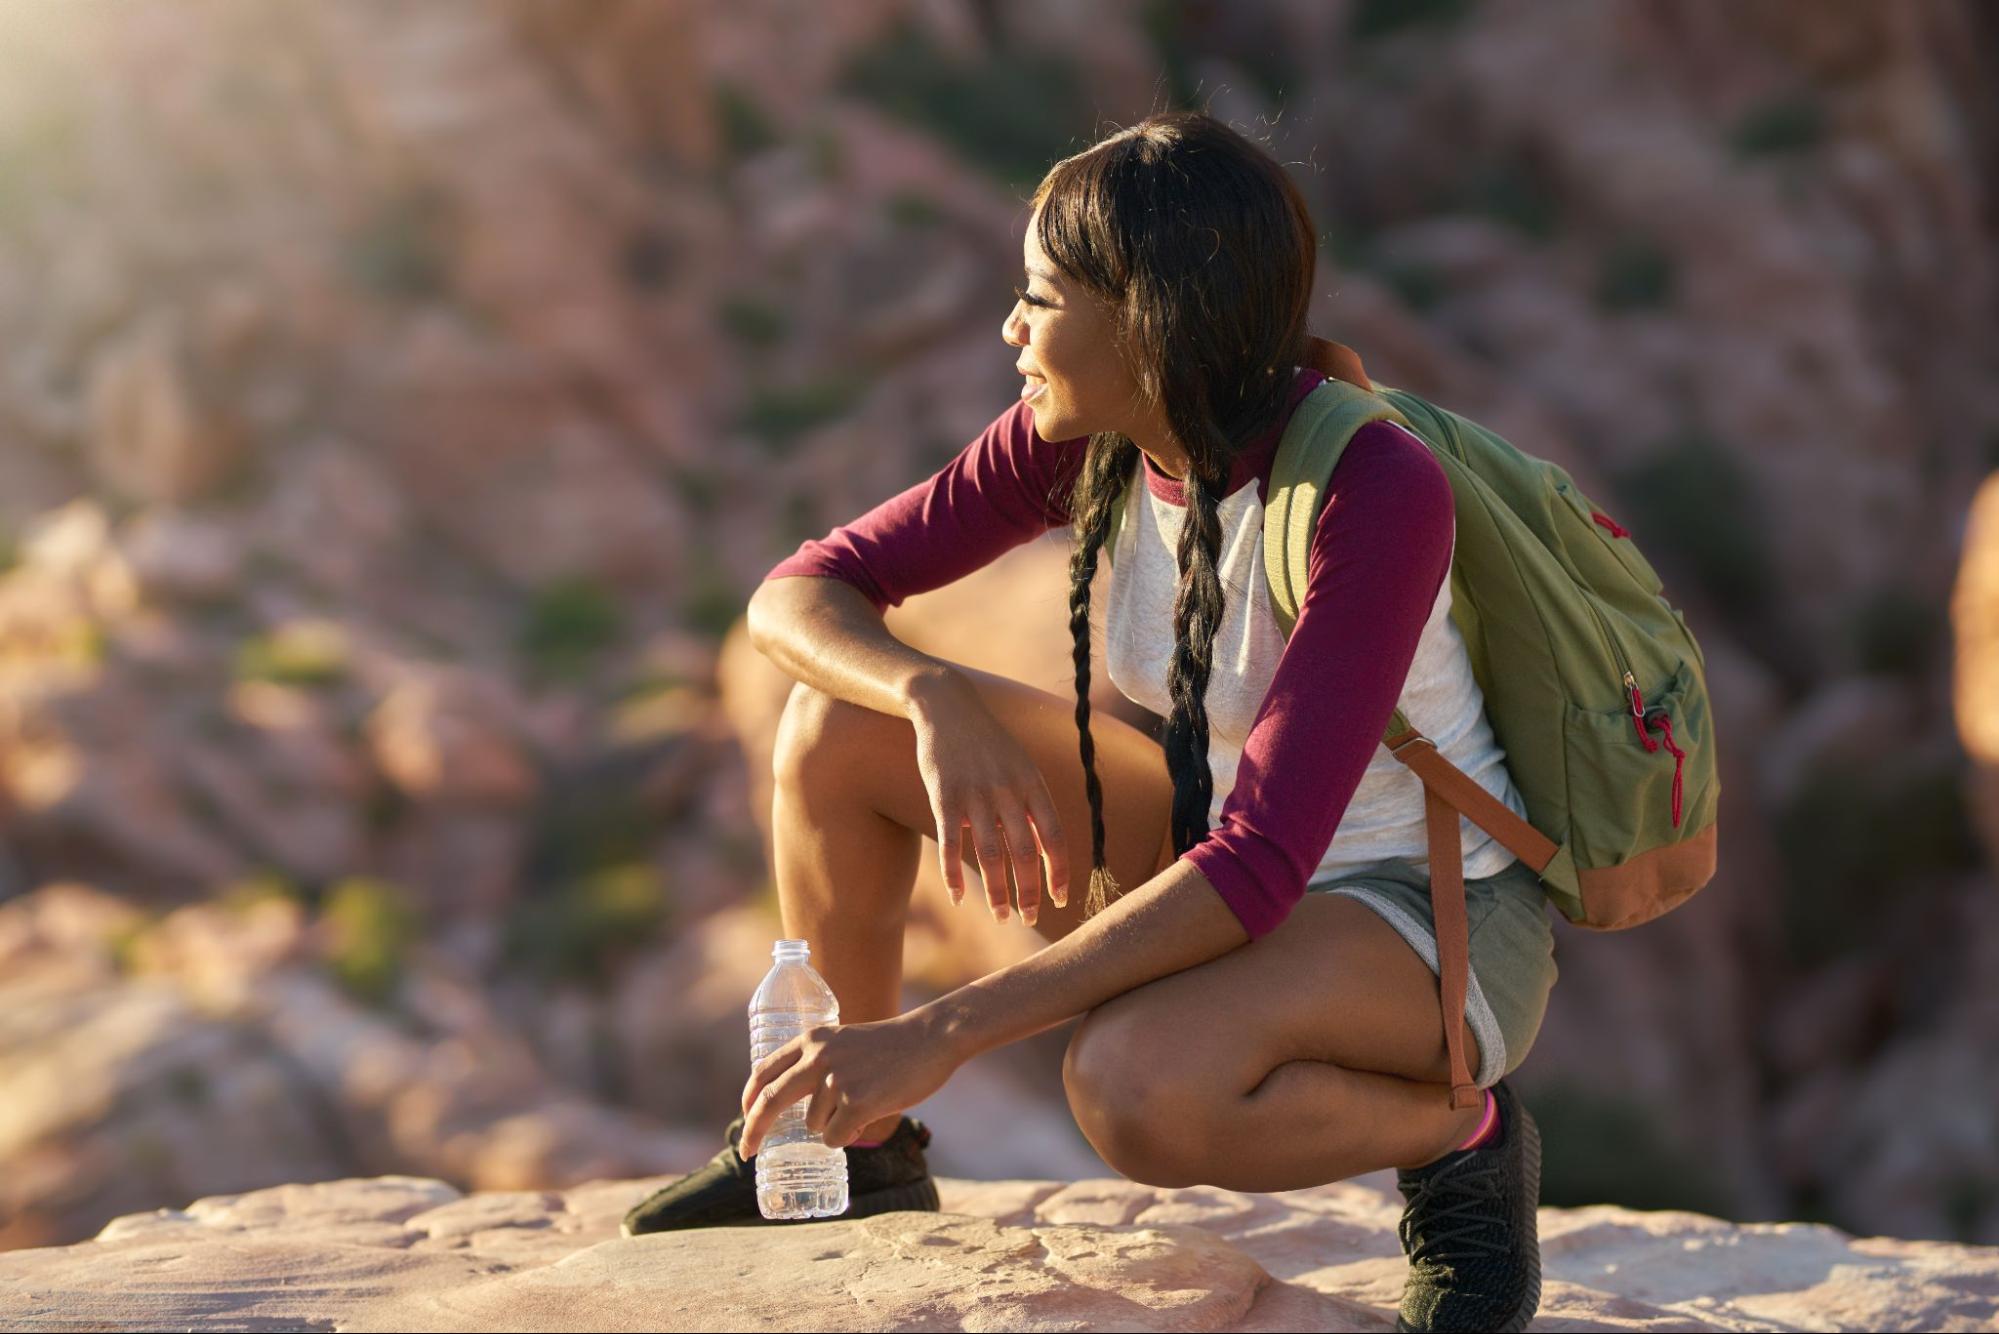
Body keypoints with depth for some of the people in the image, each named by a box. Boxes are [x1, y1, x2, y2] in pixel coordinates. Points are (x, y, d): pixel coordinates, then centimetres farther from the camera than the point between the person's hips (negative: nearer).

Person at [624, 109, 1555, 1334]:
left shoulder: (1377, 492, -29)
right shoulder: (1076, 446, -9)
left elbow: (1256, 872, -35)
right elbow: (801, 595, -4)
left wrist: (943, 1033, -38)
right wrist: (940, 706, -27)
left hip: (1440, 922, -7)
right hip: (1216, 843, 7)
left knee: (1139, 1086, -38)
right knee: (844, 723, -7)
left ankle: (1457, 1136, -7)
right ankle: (855, 1145, 12)